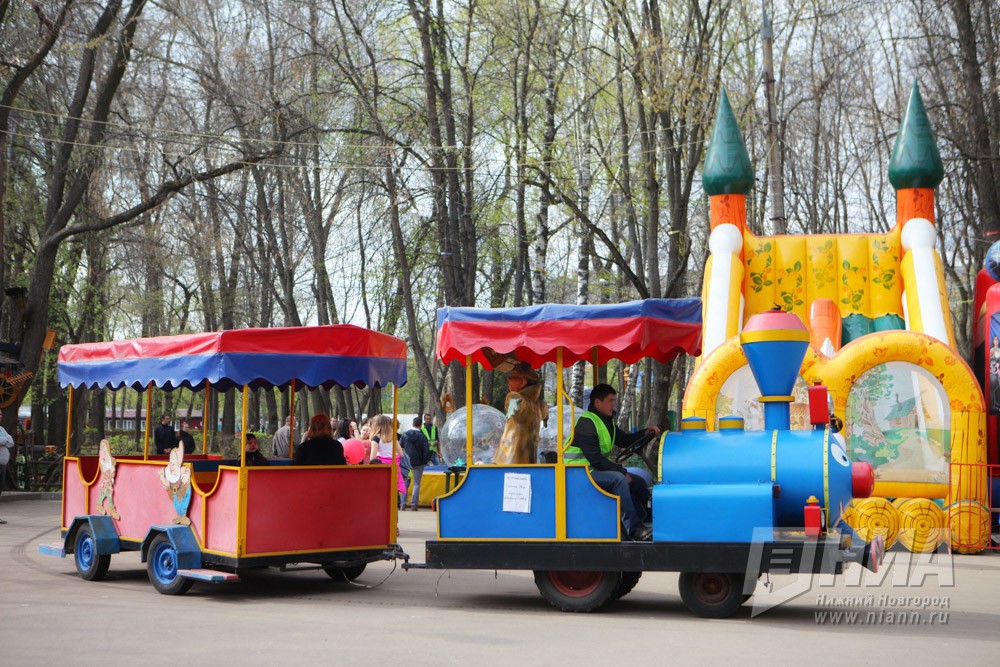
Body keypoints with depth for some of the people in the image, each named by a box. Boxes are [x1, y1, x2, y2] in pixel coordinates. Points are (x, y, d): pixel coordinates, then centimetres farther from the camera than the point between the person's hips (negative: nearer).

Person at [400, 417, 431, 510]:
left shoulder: (405, 435, -3)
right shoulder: (422, 437, -11)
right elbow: (426, 451, -14)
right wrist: (425, 461, -1)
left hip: (406, 463, 2)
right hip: (418, 463, -2)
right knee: (416, 484, 5)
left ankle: (403, 504, 11)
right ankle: (414, 505, 2)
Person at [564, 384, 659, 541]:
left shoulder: (607, 421, 14)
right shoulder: (586, 423, -17)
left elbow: (623, 440, 24)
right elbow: (595, 458, -24)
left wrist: (645, 433, 9)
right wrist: (621, 471, -22)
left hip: (598, 469, 10)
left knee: (639, 483, 1)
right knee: (618, 479, -33)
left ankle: (633, 528, -2)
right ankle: (634, 528, -30)